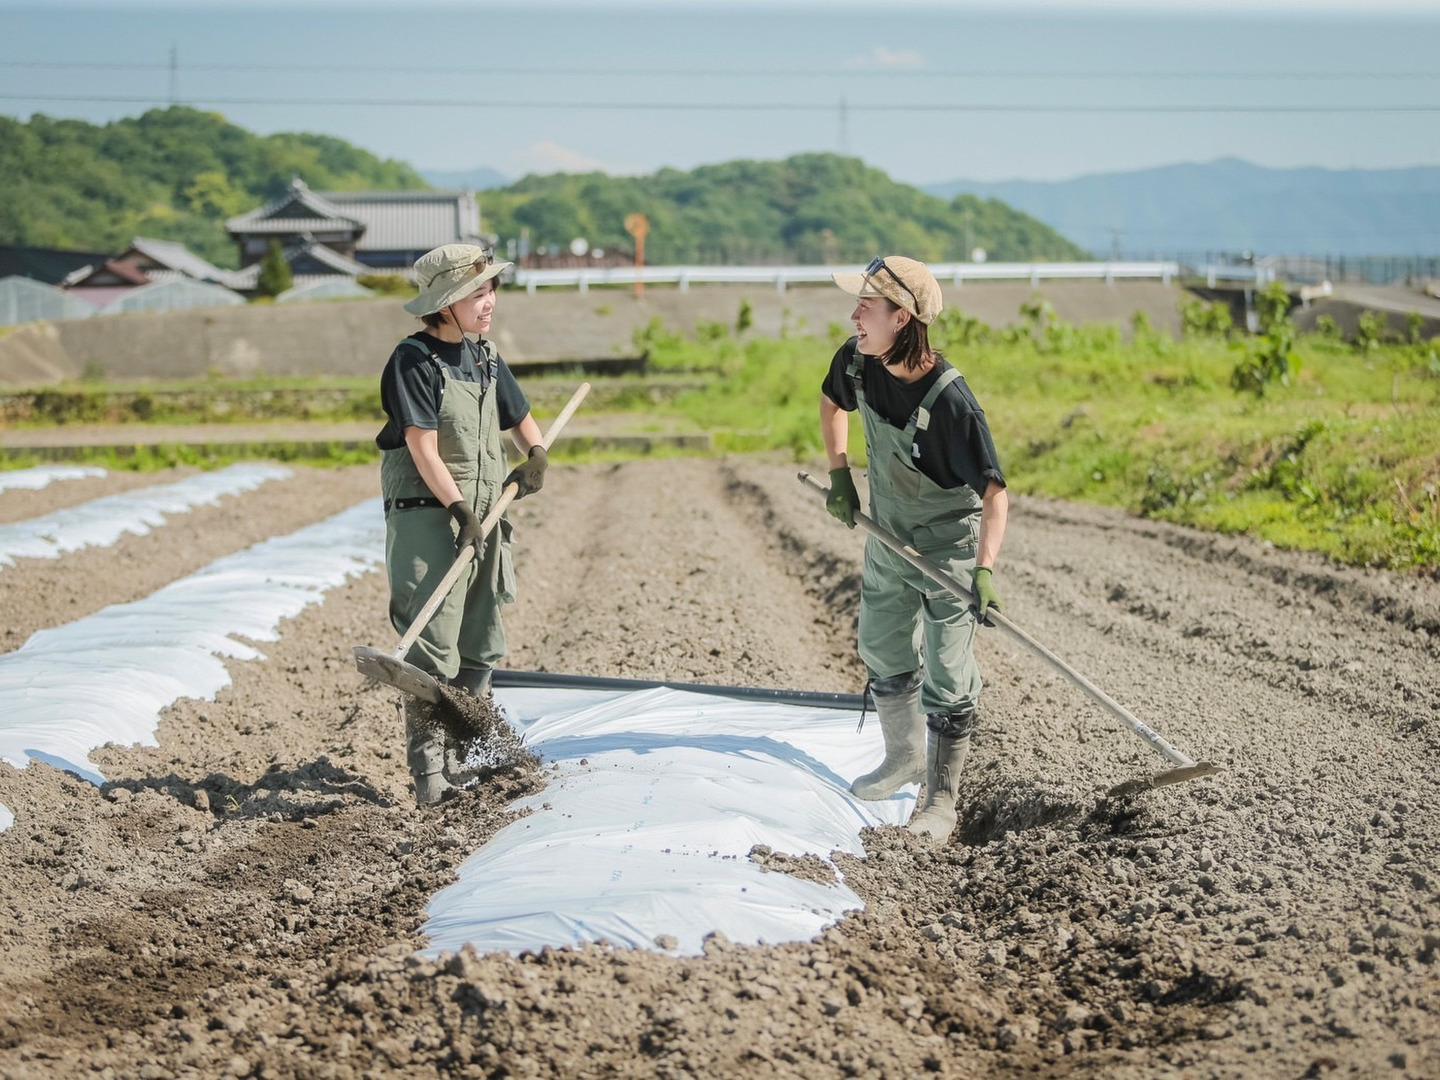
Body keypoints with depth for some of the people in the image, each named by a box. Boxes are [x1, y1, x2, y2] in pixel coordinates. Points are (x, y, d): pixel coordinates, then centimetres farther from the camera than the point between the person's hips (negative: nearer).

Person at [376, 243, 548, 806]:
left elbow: (520, 418, 25)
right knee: (432, 648, -12)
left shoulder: (485, 358, 11)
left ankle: (463, 757, 21)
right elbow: (423, 448, -16)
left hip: (482, 516, 8)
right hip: (426, 515, -8)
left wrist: (535, 455, 5)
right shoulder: (414, 361, -11)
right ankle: (428, 772, -9)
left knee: (480, 647, 11)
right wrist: (458, 508, -20)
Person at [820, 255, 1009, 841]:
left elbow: (994, 490, -30)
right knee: (883, 653, 22)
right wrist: (838, 475, 4)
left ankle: (941, 799, 14)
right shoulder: (857, 360, -14)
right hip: (887, 536, 7)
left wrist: (985, 569, -39)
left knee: (946, 682, -2)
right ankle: (905, 758, 44)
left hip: (950, 545, -7)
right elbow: (832, 402, 11)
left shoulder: (949, 400, -33)